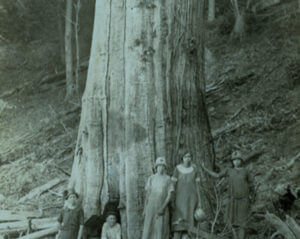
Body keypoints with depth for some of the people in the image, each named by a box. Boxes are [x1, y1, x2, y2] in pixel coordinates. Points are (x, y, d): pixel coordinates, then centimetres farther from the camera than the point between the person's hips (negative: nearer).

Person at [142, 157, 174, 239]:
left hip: (162, 208, -1)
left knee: (162, 231, -3)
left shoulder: (168, 179, -1)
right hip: (151, 207, 2)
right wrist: (145, 209, 4)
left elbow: (170, 195, -6)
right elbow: (147, 194, 8)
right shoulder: (151, 178, 5)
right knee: (148, 230, 1)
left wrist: (162, 208, -16)